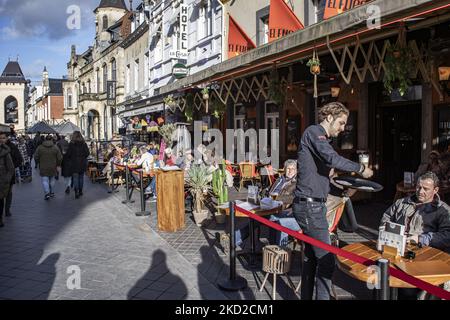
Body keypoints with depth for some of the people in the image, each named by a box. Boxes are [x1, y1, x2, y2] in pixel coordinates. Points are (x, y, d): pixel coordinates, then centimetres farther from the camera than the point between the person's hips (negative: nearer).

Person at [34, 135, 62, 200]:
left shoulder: (40, 147, -4)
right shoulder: (55, 148, -4)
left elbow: (36, 157, -2)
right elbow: (60, 158, -4)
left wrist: (39, 163, 16)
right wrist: (57, 164, 13)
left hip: (43, 168, -2)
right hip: (53, 168, 2)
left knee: (45, 180, 0)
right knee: (52, 180, 16)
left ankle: (47, 193, -16)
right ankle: (52, 192, 26)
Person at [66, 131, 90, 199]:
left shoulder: (71, 144, -7)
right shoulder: (84, 144, -1)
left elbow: (68, 154, -6)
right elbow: (87, 153, -2)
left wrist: (69, 159, 11)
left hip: (74, 163, -2)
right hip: (82, 163, 2)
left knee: (75, 177, 1)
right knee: (81, 176, 12)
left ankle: (76, 192, -8)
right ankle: (80, 191, 18)